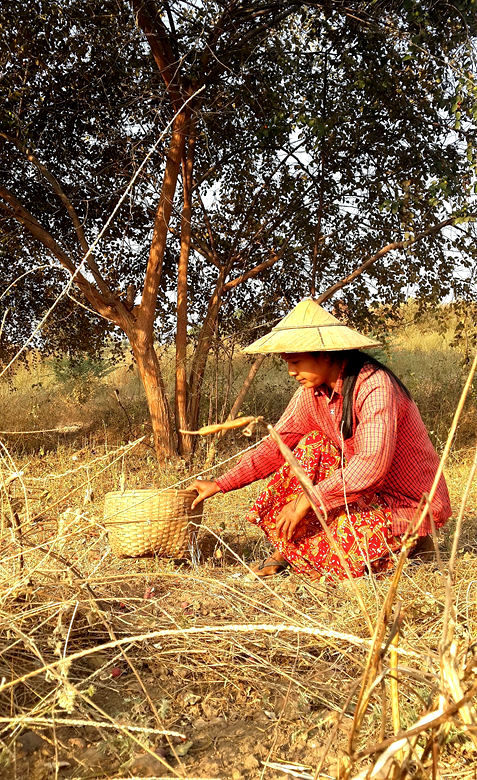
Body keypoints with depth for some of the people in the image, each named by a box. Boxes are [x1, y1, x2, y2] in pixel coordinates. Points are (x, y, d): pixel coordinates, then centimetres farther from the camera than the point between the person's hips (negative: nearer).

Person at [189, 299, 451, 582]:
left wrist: (308, 500, -32)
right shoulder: (313, 392, -2)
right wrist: (220, 484, -5)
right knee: (314, 446, -10)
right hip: (370, 492, 7)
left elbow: (372, 464, -35)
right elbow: (276, 445, 2)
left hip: (410, 504, -7)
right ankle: (286, 549, -5)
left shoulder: (374, 387, -26)